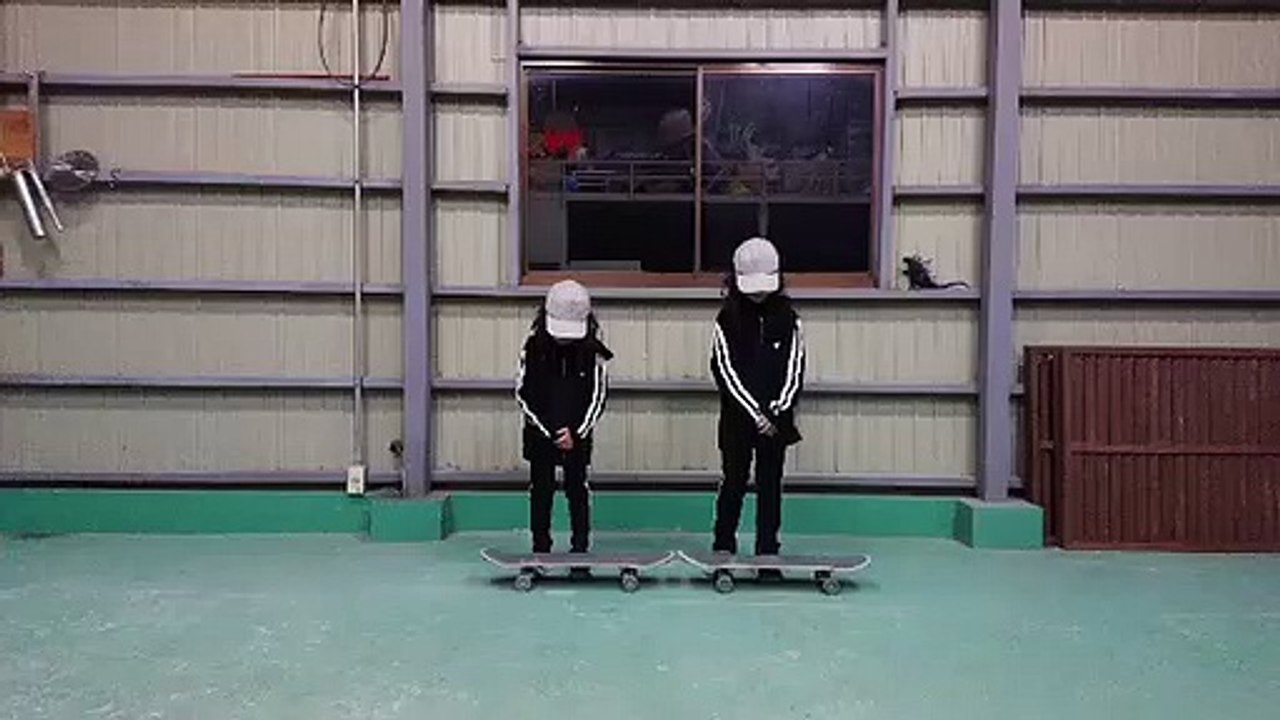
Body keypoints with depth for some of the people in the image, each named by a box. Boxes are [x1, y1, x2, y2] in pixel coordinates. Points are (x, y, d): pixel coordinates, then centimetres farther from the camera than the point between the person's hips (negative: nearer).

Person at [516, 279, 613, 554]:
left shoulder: (592, 349, -9)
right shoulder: (533, 346, -9)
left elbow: (598, 396, -4)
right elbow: (522, 393, -5)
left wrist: (576, 433, -12)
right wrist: (549, 431, -10)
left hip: (578, 433, 0)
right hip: (540, 433, 1)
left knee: (577, 488, 2)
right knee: (541, 490, 4)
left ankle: (580, 547, 12)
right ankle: (540, 547, 14)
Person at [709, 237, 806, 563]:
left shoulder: (787, 318, 4)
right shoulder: (727, 319, -2)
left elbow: (795, 367, 2)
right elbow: (727, 372, -7)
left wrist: (779, 409, -13)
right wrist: (756, 414, -14)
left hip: (776, 417, 2)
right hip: (737, 418, -1)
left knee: (770, 484, 6)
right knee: (734, 482, 4)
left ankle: (768, 550, 15)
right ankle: (723, 548, 17)